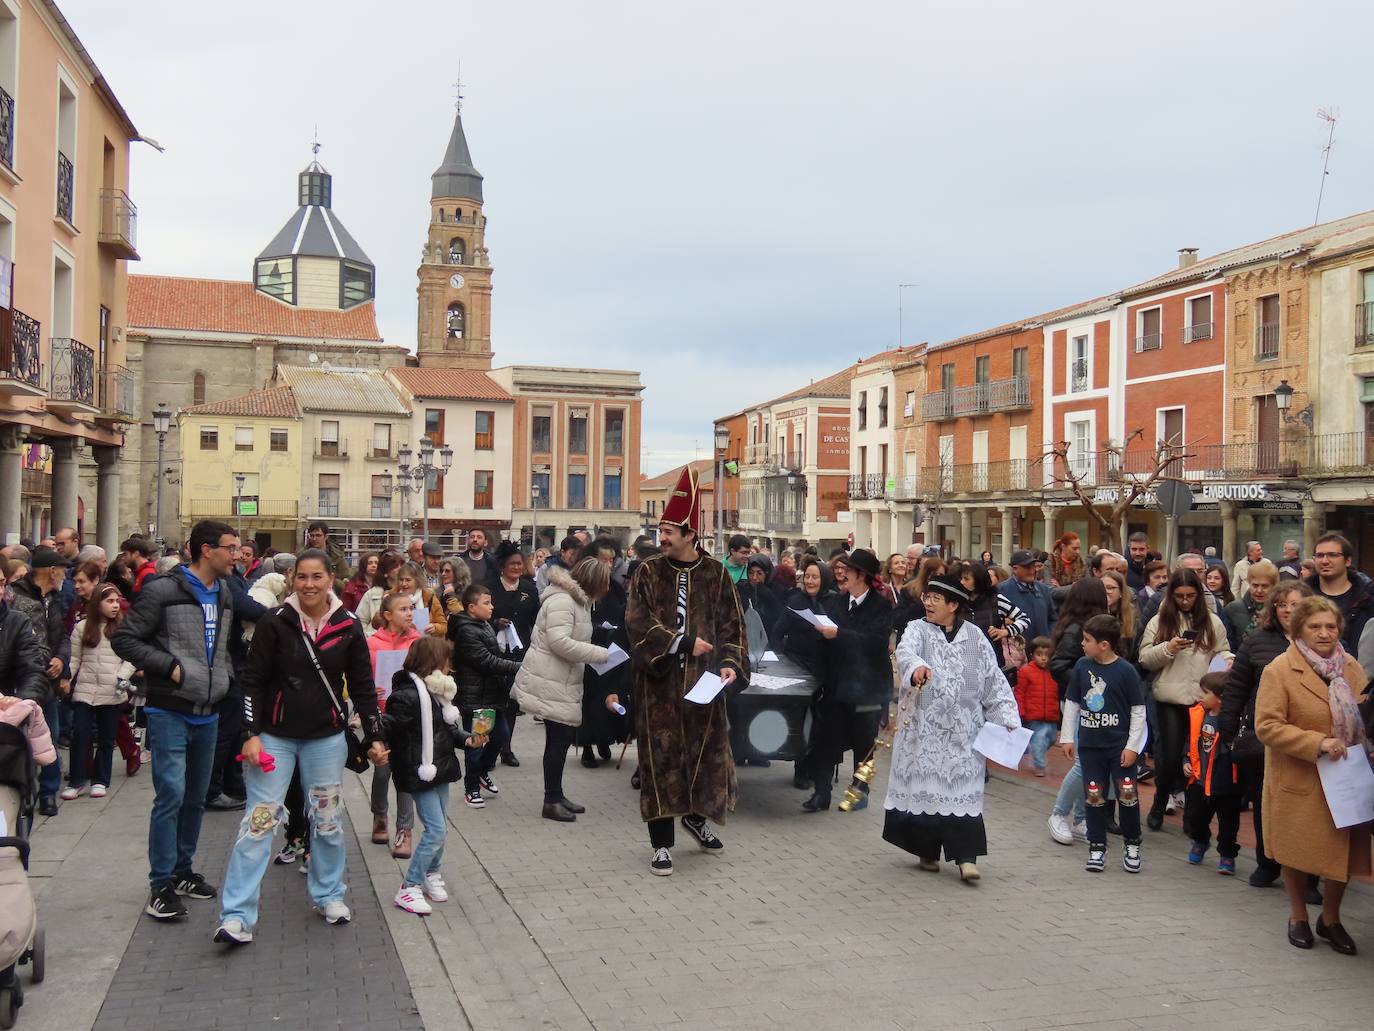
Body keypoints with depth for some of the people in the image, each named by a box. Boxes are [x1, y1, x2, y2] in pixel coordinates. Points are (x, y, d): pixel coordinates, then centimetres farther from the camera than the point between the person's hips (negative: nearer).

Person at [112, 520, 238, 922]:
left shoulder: (225, 595, 11)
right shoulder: (163, 590, -12)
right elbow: (124, 639, -12)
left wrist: (223, 675, 9)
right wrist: (170, 667, -18)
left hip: (208, 713, 7)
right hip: (169, 711, -7)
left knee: (196, 797, 14)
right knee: (171, 794, -9)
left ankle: (182, 871, 27)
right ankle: (161, 886, 0)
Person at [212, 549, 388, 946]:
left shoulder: (347, 626, -3)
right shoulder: (275, 622, -8)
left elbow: (363, 686, 4)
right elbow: (253, 681, -5)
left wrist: (375, 737, 1)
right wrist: (251, 734, -12)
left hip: (326, 738, 2)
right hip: (275, 736, -2)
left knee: (327, 821, 11)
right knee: (259, 822, -5)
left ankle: (329, 895, 29)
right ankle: (236, 916, -2)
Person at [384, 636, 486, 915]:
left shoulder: (437, 692, 10)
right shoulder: (407, 695, -20)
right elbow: (388, 725, -26)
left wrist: (468, 740, 2)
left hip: (440, 769, 9)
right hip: (419, 774, -9)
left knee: (440, 828, 16)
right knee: (436, 830, -10)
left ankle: (431, 874, 33)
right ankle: (408, 889, 0)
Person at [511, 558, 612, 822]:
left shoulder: (580, 602, 15)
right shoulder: (561, 601, -18)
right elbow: (559, 642, -28)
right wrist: (604, 654, -24)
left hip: (564, 681, 10)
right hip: (549, 683, -10)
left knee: (564, 737, 13)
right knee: (559, 738, -4)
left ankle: (556, 795, 23)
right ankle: (552, 801, 5)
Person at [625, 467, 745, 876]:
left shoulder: (716, 574, 2)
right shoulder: (648, 572, -1)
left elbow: (731, 625, 4)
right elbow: (638, 622, -10)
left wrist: (729, 663, -12)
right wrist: (685, 643, -15)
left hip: (702, 681, 1)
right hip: (659, 681, -1)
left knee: (705, 749, 9)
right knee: (660, 757, 0)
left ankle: (695, 816, 36)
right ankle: (661, 842, 8)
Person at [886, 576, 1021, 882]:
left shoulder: (974, 638, 6)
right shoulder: (917, 630, 1)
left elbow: (994, 681, 7)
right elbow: (905, 651, -23)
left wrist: (1008, 719, -1)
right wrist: (915, 666, -46)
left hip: (962, 730, 0)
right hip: (922, 727, 0)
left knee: (962, 790, -4)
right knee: (924, 786, 4)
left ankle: (966, 857, -2)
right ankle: (927, 850, 19)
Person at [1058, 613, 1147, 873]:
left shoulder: (1126, 671, -11)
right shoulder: (1082, 666, 0)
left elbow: (1138, 710, -5)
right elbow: (1072, 703, 10)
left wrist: (1133, 746, -7)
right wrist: (1067, 737, 9)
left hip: (1120, 745, -3)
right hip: (1089, 744, 3)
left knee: (1127, 794, -2)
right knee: (1094, 796, 7)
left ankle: (1132, 845, 18)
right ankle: (1097, 847, 17)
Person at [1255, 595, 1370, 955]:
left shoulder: (1351, 668, 5)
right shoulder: (1279, 671, -12)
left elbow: (1366, 715, 16)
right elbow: (1267, 726, -17)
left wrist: (1366, 749, -3)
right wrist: (1317, 743, -23)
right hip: (1300, 782, -4)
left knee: (1344, 851, 8)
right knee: (1297, 851, 11)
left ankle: (1330, 919, 30)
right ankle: (1298, 917, 33)